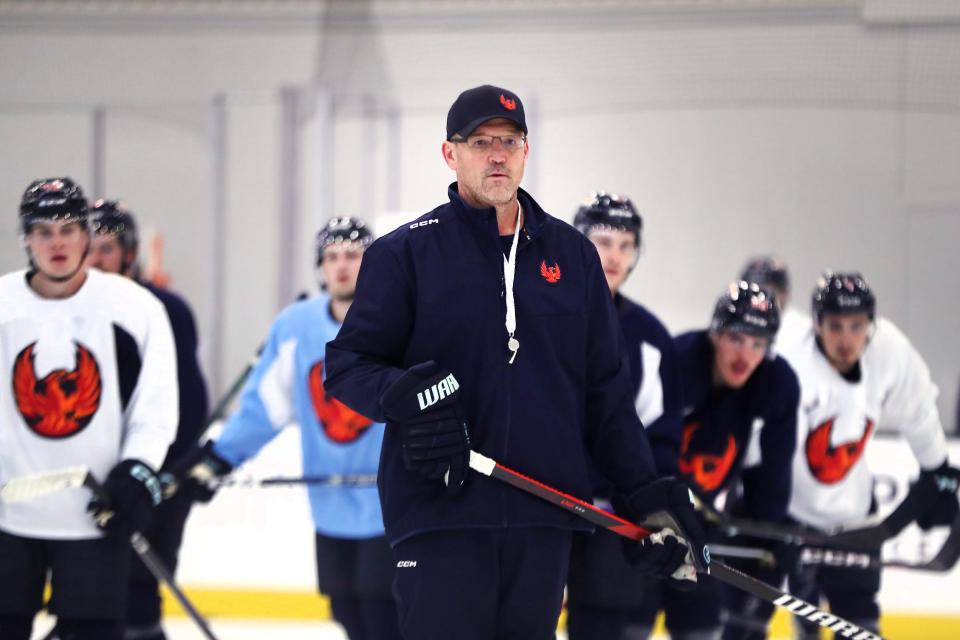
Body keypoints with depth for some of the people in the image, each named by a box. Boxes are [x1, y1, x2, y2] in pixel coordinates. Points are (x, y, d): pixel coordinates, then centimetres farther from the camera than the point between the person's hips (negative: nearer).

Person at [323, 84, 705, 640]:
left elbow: (606, 388, 15)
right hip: (439, 512, -4)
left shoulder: (573, 254, 13)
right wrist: (401, 394, -19)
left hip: (544, 519, 4)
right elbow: (347, 364, 2)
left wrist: (644, 491, 8)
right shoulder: (406, 252, 2)